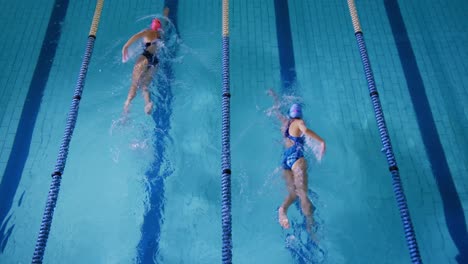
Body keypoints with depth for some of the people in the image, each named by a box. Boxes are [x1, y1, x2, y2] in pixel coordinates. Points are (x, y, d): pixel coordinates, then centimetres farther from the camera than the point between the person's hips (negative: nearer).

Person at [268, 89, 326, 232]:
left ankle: (283, 208, -35)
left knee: (292, 192, -5)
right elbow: (305, 131, -18)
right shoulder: (299, 122, 7)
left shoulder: (285, 121, 25)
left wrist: (274, 97, 64)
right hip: (296, 156, -6)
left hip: (285, 158, 6)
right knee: (303, 194, -17)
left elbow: (277, 111, 46)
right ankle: (310, 225, -24)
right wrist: (322, 141, -18)